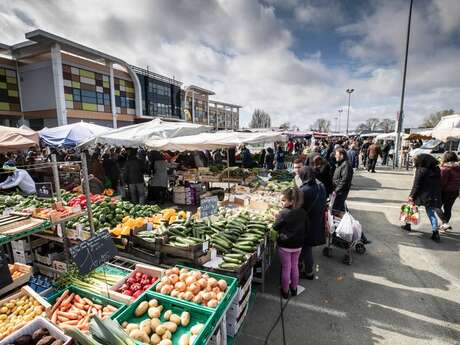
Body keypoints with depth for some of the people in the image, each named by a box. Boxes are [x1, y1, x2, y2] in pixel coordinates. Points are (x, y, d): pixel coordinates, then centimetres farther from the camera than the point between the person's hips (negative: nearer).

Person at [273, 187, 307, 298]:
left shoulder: (284, 213, -23)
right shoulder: (303, 212, -7)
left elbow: (275, 227, -11)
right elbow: (305, 227, 6)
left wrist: (277, 217, 3)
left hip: (285, 245, -5)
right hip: (298, 245, 5)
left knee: (286, 268, 10)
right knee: (295, 266, 21)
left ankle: (285, 291, 26)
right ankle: (294, 288, 37)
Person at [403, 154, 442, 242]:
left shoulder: (421, 170, -13)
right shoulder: (436, 169, 6)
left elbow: (416, 185, -14)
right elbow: (439, 184, 10)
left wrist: (411, 195, -9)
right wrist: (436, 194, 17)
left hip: (422, 195, -5)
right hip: (433, 196, 5)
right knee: (431, 213, 10)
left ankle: (408, 225, 25)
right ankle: (435, 232, 0)